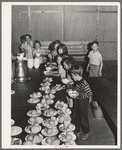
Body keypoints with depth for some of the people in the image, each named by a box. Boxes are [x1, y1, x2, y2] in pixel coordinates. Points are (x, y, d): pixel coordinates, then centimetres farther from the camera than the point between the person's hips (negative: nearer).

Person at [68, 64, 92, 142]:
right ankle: (77, 132, 39)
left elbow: (90, 94, -25)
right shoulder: (76, 82, -2)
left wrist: (78, 94, -27)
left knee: (83, 118, 11)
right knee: (75, 117, 18)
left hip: (83, 103, -8)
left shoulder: (84, 84, -28)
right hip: (76, 102, 8)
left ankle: (86, 132, 34)